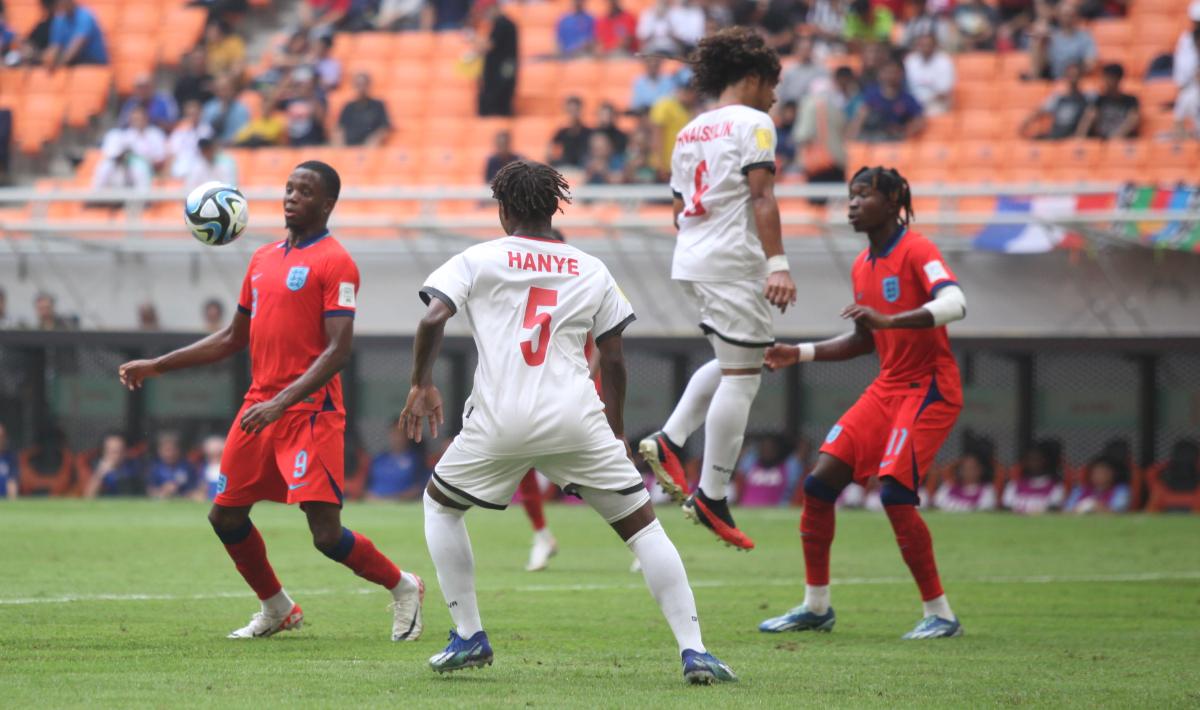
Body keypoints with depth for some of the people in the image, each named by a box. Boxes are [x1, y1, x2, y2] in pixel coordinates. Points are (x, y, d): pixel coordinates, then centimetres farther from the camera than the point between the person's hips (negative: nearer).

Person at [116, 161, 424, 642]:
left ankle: (402, 588, 12)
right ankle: (277, 610, 29)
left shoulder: (335, 263, -9)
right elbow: (233, 339, 23)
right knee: (225, 516, 10)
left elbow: (338, 351, -17)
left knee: (326, 534, -13)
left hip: (310, 411, -8)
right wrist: (157, 366, 19)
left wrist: (282, 402, -26)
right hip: (259, 405, 8)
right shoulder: (263, 260, 15)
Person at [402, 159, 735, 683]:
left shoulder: (479, 260, 7)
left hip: (500, 422, -1)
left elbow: (433, 318, -6)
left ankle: (468, 637, 19)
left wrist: (422, 385, 7)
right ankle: (693, 649, -6)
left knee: (440, 503, 25)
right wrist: (617, 433, 23)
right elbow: (613, 358, 14)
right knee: (642, 524, 7)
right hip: (578, 420, 1)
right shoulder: (592, 271, 13)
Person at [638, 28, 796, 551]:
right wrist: (777, 263, -21)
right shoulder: (753, 123, -6)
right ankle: (711, 498, -5)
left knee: (734, 362, 23)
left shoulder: (689, 131, 18)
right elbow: (762, 197, -16)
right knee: (741, 376, -4)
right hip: (735, 261, -9)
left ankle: (670, 442, 9)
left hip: (691, 260, 9)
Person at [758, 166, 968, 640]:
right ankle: (816, 606, 14)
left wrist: (888, 319, -41)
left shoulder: (916, 250, -13)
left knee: (895, 493, -21)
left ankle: (939, 614, -9)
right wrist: (800, 353, 15)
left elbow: (954, 305, -30)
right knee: (819, 483, 1)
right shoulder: (862, 267, 13)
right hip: (887, 387, 8)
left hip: (929, 387, -8)